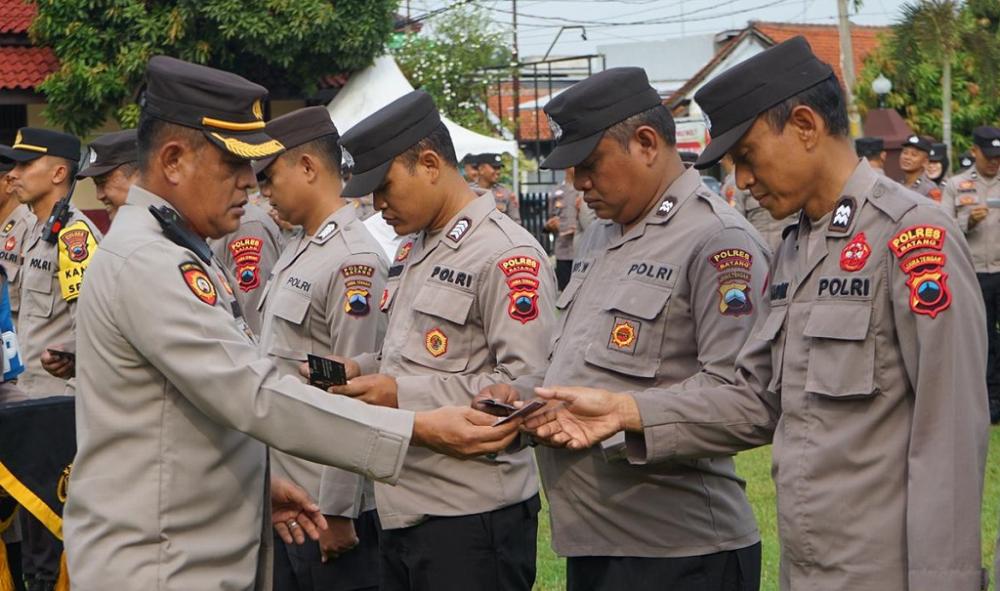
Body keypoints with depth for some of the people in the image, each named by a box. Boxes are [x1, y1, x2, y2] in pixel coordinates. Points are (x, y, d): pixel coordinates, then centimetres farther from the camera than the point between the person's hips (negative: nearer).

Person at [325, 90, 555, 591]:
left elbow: (525, 384, -20)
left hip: (471, 517, -8)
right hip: (400, 510, 8)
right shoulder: (410, 251, 17)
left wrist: (403, 395, -20)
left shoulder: (507, 255, -13)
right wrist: (359, 370, 6)